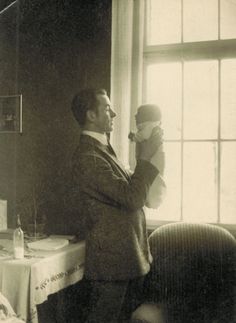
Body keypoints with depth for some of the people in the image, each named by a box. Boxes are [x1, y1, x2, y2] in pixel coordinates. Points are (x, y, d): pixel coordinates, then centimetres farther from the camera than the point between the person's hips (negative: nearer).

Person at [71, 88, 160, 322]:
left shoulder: (101, 149, 13)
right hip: (110, 259, -10)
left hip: (125, 258, 10)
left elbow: (125, 193, 16)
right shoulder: (88, 156, -21)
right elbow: (132, 198, -25)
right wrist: (145, 159, -14)